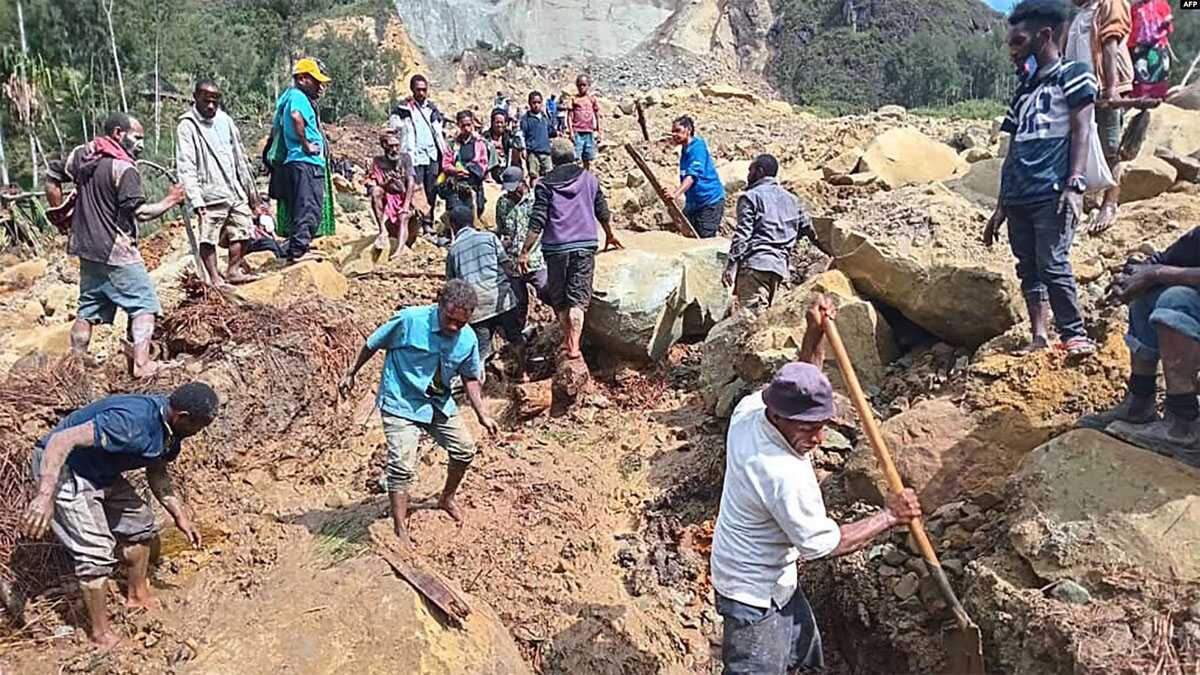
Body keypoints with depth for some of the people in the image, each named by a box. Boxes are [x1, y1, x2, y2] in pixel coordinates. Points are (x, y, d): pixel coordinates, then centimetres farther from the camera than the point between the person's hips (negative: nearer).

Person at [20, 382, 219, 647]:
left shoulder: (170, 429, -6)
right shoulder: (131, 423, -36)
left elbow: (157, 473, 10)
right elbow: (62, 440, -39)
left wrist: (180, 515, 6)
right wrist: (45, 496, -46)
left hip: (101, 473, 9)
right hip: (60, 468, -9)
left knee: (140, 522, 16)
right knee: (96, 552, -11)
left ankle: (138, 595, 36)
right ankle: (101, 633, 6)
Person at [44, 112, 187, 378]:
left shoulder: (81, 154, 7)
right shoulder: (124, 168, -17)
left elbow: (51, 179, 16)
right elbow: (139, 213, -21)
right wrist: (170, 200, -8)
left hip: (86, 247, 8)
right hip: (115, 251, -8)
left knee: (88, 308, 18)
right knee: (144, 304, 0)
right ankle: (141, 364, -7)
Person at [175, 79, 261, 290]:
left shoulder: (225, 120, 12)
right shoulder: (187, 126, -6)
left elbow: (239, 156, 19)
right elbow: (185, 167, -12)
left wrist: (250, 188, 20)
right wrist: (196, 200, -21)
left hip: (234, 190, 6)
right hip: (211, 194, -6)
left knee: (243, 230, 9)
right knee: (209, 237, -5)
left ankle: (233, 271, 21)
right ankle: (215, 278, 2)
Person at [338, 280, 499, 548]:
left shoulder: (468, 340, -9)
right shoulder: (409, 320, -24)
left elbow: (470, 378, 6)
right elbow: (373, 344, -8)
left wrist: (482, 414, -1)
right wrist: (351, 374, 1)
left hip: (439, 403, 6)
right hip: (400, 403, -5)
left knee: (465, 449, 10)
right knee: (402, 465, -14)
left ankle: (447, 498, 38)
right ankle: (400, 530, 0)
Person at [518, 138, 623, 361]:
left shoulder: (545, 184, -1)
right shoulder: (589, 178, 8)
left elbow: (537, 222, -8)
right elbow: (603, 212, 17)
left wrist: (525, 252, -5)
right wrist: (610, 235, 35)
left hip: (556, 247, -1)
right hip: (585, 245, 1)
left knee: (559, 298, 14)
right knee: (578, 298, 0)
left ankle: (567, 341, 21)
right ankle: (574, 346, -10)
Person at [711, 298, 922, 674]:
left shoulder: (749, 408, -13)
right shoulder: (786, 476, -36)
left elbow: (800, 389, 9)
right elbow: (822, 544, -24)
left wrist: (814, 335, -4)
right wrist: (888, 517, -15)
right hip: (753, 595, -10)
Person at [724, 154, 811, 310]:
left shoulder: (751, 197, 2)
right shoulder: (791, 199, 22)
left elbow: (742, 234, -8)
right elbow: (807, 229, 23)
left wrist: (731, 265, -11)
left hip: (754, 263, -7)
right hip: (780, 266, 7)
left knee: (753, 313, -16)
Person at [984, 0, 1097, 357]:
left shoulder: (1072, 75, 5)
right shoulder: (1024, 91, 23)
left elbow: (1081, 132, -6)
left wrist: (1075, 184, -18)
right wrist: (1001, 207, 18)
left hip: (1052, 193, -7)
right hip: (1019, 197, 7)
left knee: (1053, 264, -14)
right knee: (1028, 267, 4)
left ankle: (1076, 337, -5)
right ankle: (1040, 338, 8)